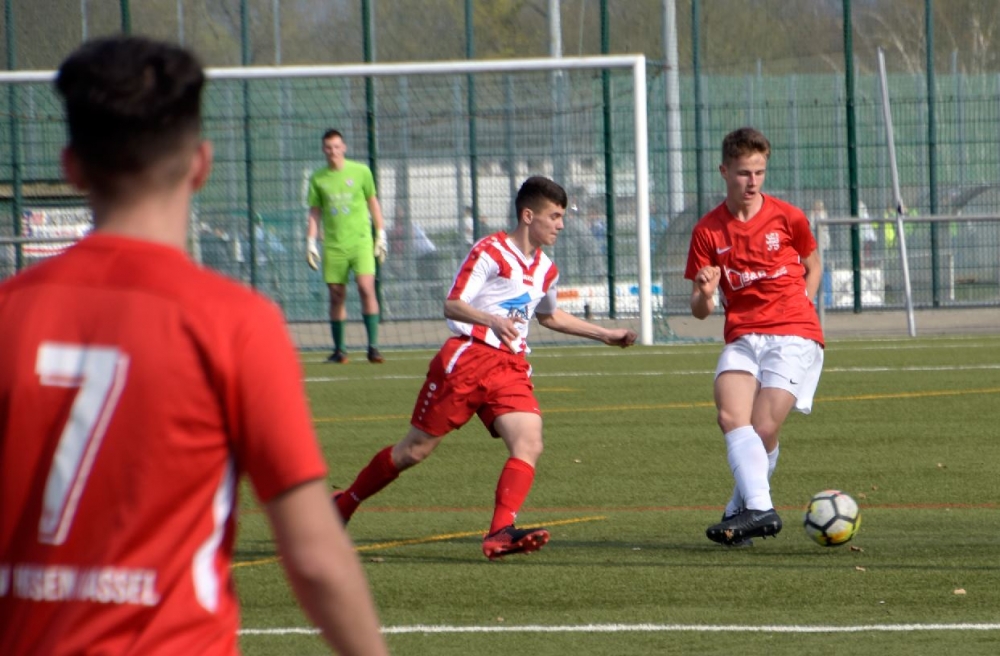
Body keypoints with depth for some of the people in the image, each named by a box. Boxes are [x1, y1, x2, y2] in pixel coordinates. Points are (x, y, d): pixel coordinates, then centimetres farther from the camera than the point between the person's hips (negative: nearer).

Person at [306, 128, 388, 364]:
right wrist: (311, 243, 4)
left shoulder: (361, 172, 4)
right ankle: (338, 350, 11)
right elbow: (314, 213, 12)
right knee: (336, 296, 2)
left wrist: (381, 234, 7)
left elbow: (373, 203, 12)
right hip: (333, 245, 2)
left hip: (361, 240, -2)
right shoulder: (318, 178, 7)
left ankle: (373, 346, -14)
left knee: (366, 287, -15)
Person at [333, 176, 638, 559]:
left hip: (512, 369, 6)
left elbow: (549, 316, 36)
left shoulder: (546, 270, 16)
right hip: (468, 355, -6)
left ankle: (500, 533, -27)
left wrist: (605, 335, 35)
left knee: (530, 444, -19)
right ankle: (344, 504, 19)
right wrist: (493, 321, -30)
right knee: (416, 449, 0)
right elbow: (452, 305, -12)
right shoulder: (491, 252, -7)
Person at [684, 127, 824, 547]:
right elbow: (700, 311, 5)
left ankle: (740, 510, 3)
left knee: (764, 429, -16)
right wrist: (705, 294, -18)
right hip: (742, 336, 2)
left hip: (794, 335, -2)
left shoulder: (787, 218, 3)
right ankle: (759, 509, -35)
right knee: (731, 414, -25)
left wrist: (798, 309, 8)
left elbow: (812, 267, 22)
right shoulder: (708, 231, 5)